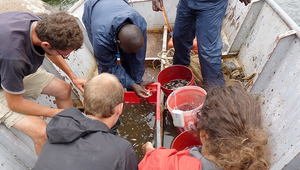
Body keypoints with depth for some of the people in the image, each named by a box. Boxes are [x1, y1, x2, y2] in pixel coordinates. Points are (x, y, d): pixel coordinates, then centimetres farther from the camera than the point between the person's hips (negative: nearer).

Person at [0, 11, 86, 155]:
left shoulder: (39, 24, -21)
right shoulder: (13, 57, -43)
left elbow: (49, 52, 5)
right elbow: (14, 103, -25)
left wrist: (73, 77, 6)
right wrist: (57, 113, -17)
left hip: (18, 70, 8)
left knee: (64, 89, 9)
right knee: (42, 132, -23)